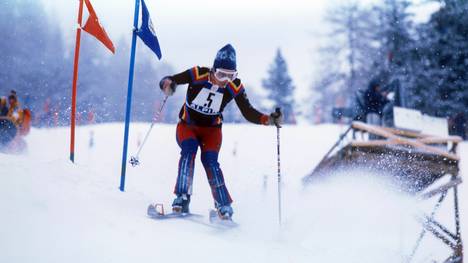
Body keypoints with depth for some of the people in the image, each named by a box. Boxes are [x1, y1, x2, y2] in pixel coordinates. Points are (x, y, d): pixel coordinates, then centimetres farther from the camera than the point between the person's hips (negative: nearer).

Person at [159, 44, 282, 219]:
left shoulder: (235, 87, -16)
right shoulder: (198, 75, -23)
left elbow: (248, 112, -8)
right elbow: (168, 81, -19)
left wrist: (268, 119, -23)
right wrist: (168, 85, -43)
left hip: (211, 129, 1)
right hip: (187, 125, -1)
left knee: (210, 160, -21)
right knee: (189, 150, -28)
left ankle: (223, 206, -16)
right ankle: (182, 198, -26)